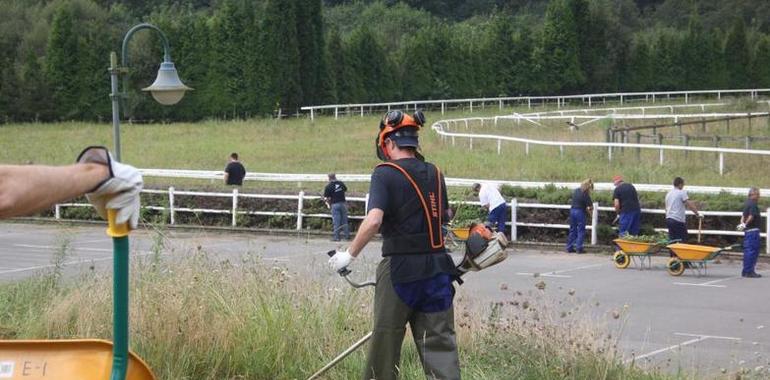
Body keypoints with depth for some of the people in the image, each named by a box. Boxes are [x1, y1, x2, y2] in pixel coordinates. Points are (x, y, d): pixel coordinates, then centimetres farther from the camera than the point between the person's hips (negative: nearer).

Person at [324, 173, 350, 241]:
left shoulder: (328, 187, -7)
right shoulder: (341, 183, 4)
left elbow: (326, 198, -7)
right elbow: (345, 189, 23)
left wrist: (328, 203, 11)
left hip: (335, 205, -3)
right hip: (343, 203, 3)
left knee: (336, 222, 1)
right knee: (344, 221, 10)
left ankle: (336, 237, 1)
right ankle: (347, 235, 14)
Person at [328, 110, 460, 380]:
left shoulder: (385, 173, -9)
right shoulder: (435, 174, 8)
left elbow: (373, 220, -20)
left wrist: (350, 254, -10)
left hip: (401, 269, -5)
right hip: (437, 268, 5)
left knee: (386, 338, 10)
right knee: (440, 342, 4)